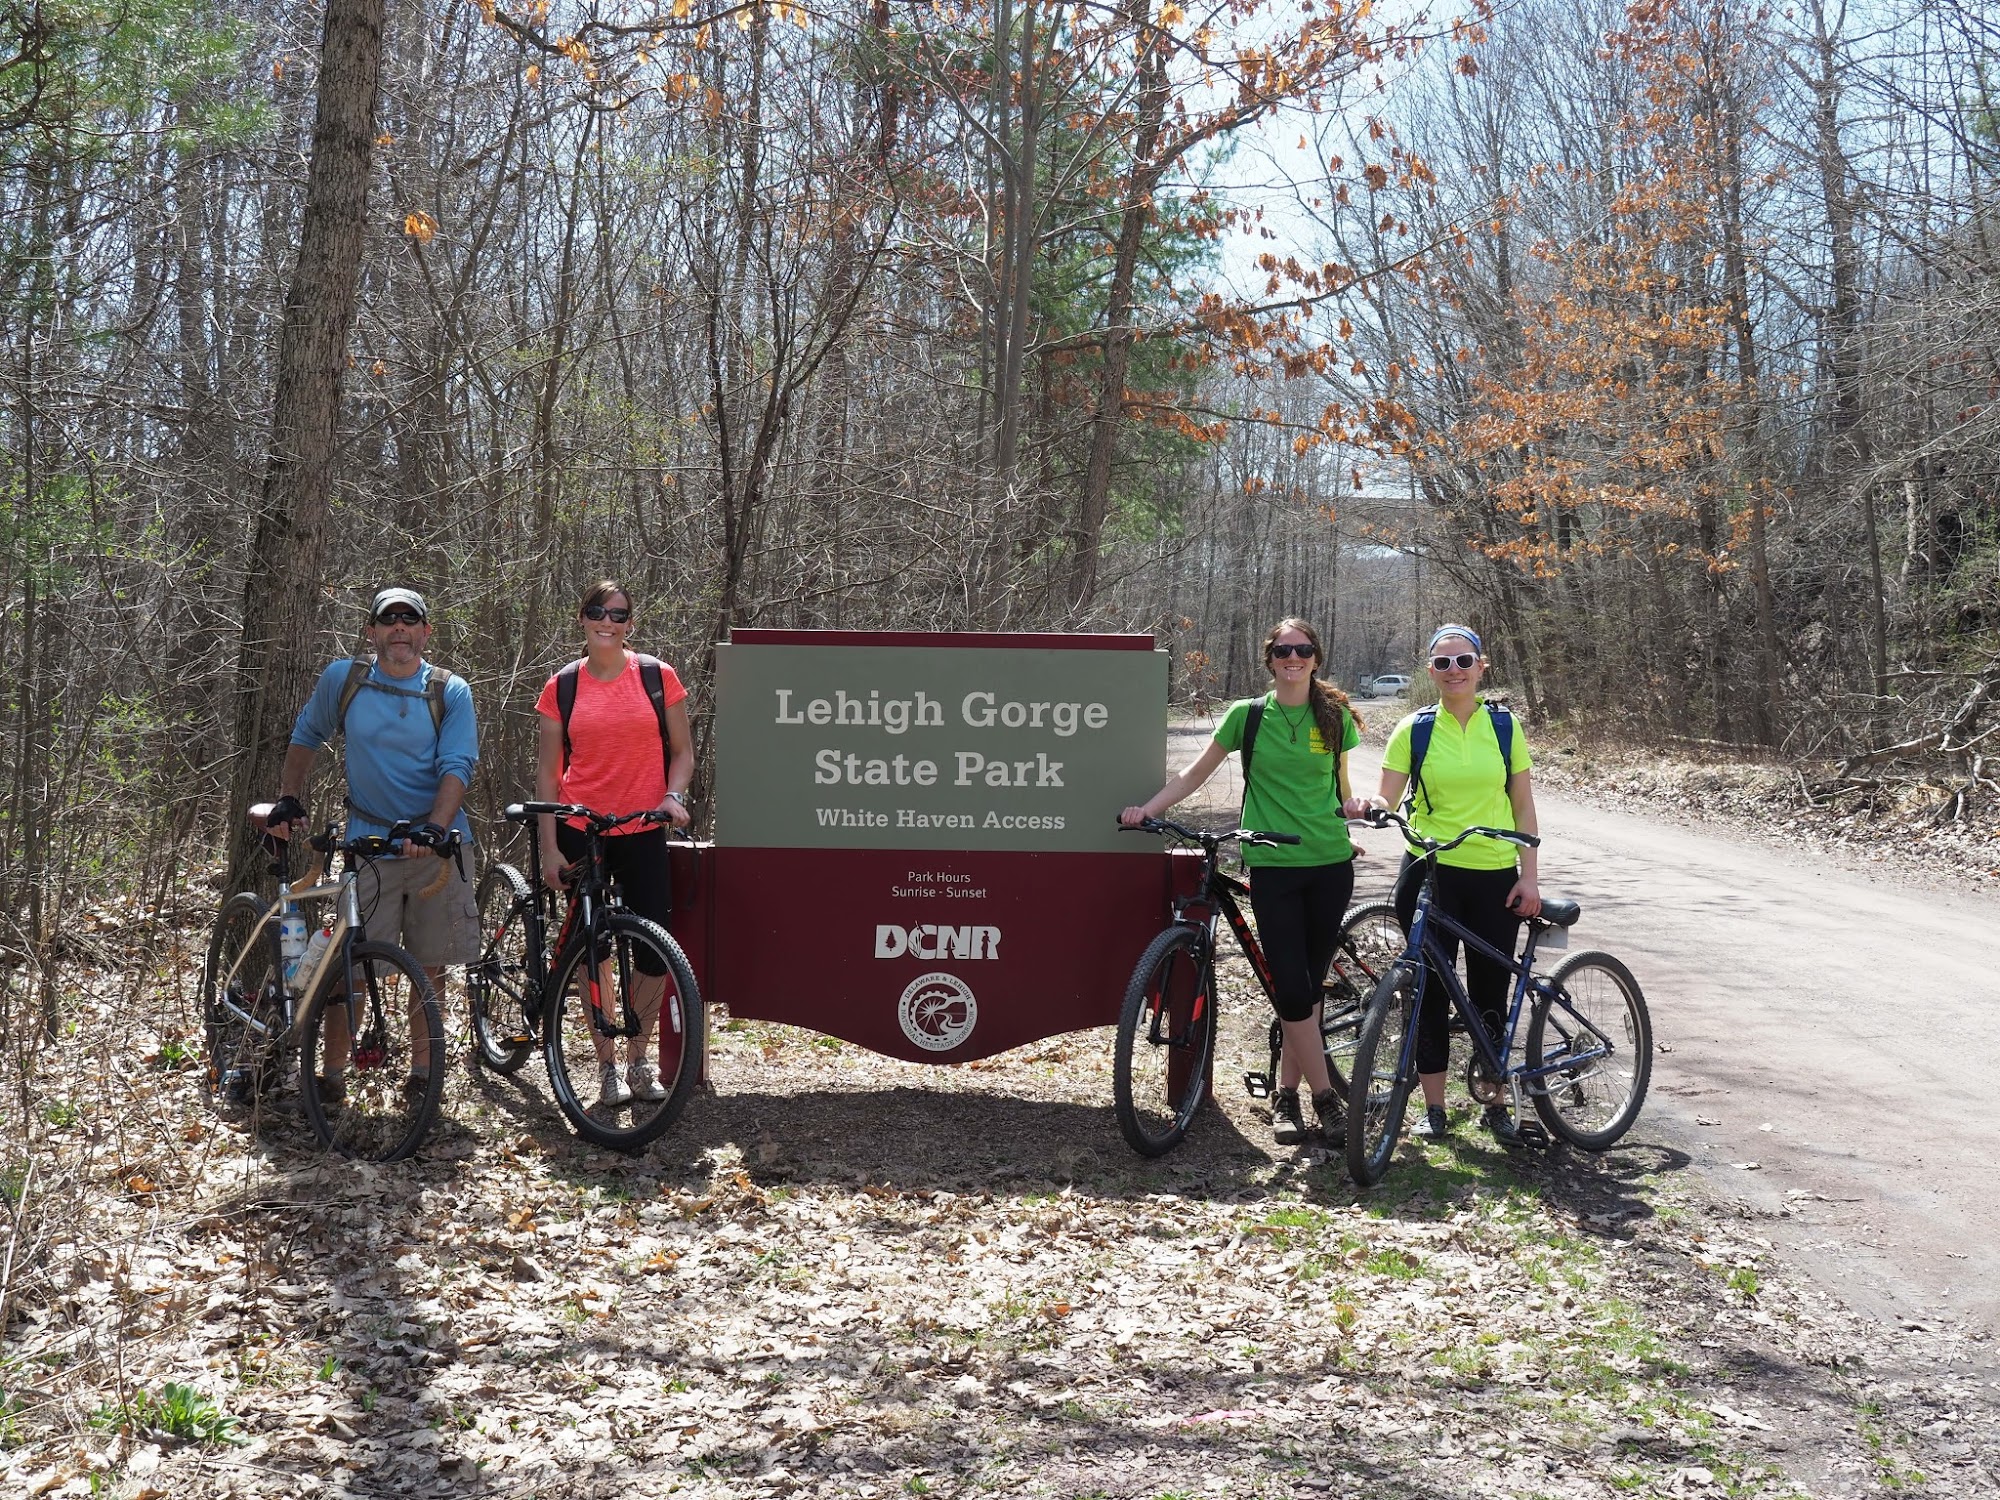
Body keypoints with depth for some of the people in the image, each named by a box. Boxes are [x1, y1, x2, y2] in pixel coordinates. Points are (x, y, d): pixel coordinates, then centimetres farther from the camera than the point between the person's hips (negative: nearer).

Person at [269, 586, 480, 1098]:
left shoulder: (451, 693, -1)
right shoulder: (343, 680, 3)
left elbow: (457, 767, -10)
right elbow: (306, 737, 18)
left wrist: (433, 828, -25)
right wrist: (289, 798, 7)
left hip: (438, 844, 0)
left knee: (430, 965, 6)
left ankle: (422, 1070, 18)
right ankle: (332, 1070, 9)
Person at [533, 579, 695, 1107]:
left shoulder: (658, 677, 1)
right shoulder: (562, 687, 2)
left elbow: (682, 751, 9)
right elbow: (547, 771, 3)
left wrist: (673, 795, -11)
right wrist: (549, 847, -2)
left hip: (642, 831, 0)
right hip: (580, 831, 0)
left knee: (656, 949, -2)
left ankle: (638, 1059, 17)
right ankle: (607, 1067, 15)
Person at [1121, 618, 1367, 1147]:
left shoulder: (1334, 716, 6)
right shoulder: (1247, 715, 2)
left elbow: (1340, 782, 15)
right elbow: (1196, 773, 8)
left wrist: (1353, 802, -8)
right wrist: (1146, 808, -1)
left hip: (1330, 865, 2)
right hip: (1273, 866, -1)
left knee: (1311, 983, 6)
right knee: (1291, 988, -8)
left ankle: (1286, 1093, 19)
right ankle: (1325, 1097, 5)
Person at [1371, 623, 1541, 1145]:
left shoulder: (1504, 726, 4)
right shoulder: (1414, 729, 1)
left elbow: (1524, 808, 5)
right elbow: (1387, 798, -4)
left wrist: (1530, 876, -1)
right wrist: (1371, 806, -27)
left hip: (1496, 877, 1)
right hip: (1432, 873, -1)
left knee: (1490, 994, 5)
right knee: (1431, 989, 1)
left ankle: (1496, 1103, 20)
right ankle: (1434, 1107, 11)